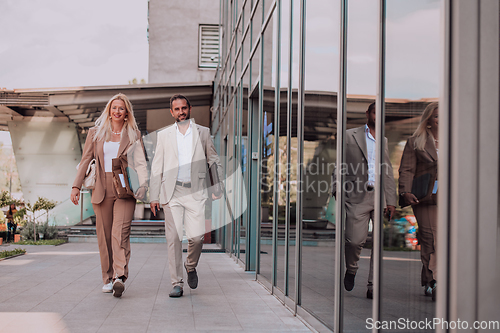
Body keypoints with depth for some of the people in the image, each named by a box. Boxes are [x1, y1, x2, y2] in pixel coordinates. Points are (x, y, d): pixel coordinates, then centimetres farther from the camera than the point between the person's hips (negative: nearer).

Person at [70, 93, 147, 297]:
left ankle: (119, 277, -25)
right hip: (102, 190, 2)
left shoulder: (133, 135, 8)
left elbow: (140, 162, 1)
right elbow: (85, 160, 10)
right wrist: (76, 186, 1)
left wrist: (143, 183, -17)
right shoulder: (96, 133, 12)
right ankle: (108, 279, 13)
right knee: (104, 235, 4)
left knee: (120, 231, -17)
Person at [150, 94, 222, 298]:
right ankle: (177, 284, 3)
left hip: (196, 191, -1)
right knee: (173, 238, -4)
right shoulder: (164, 135, 12)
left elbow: (214, 161, 13)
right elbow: (156, 167, 11)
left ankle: (191, 267, 20)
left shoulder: (203, 132, 11)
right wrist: (154, 196, 4)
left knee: (197, 236, -10)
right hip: (172, 192, 1)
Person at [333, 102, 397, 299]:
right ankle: (351, 270, 24)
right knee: (355, 239, -8)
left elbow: (388, 173, 14)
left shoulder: (384, 141, 18)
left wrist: (391, 201, 4)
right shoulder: (350, 136, 8)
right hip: (358, 196, -3)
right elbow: (341, 165, 6)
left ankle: (373, 286, 6)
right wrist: (338, 191, -3)